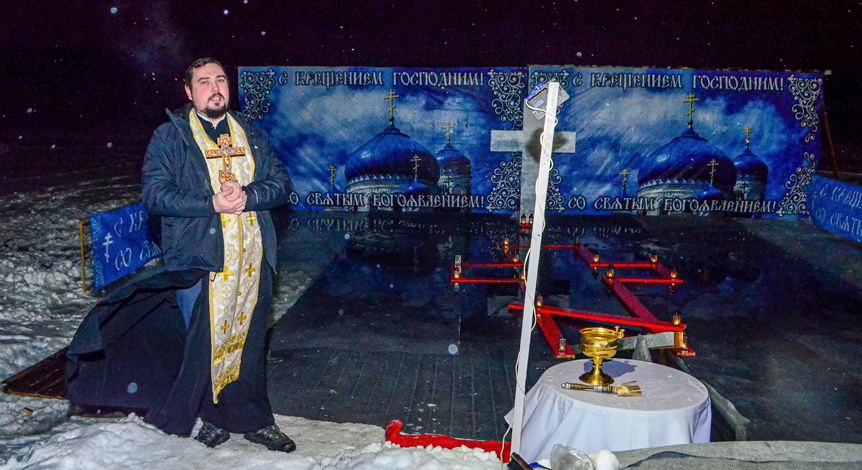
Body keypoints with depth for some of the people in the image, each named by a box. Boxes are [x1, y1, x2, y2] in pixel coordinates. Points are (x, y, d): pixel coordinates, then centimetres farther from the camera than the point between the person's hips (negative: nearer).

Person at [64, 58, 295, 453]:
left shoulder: (252, 136, 13)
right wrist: (211, 203, -18)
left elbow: (281, 184, 7)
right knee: (203, 342, 1)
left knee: (249, 339, 10)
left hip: (251, 259, 3)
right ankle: (211, 415, 22)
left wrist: (246, 196, -12)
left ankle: (252, 418, 24)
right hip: (199, 260, -3)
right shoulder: (169, 138, 2)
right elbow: (156, 194, -8)